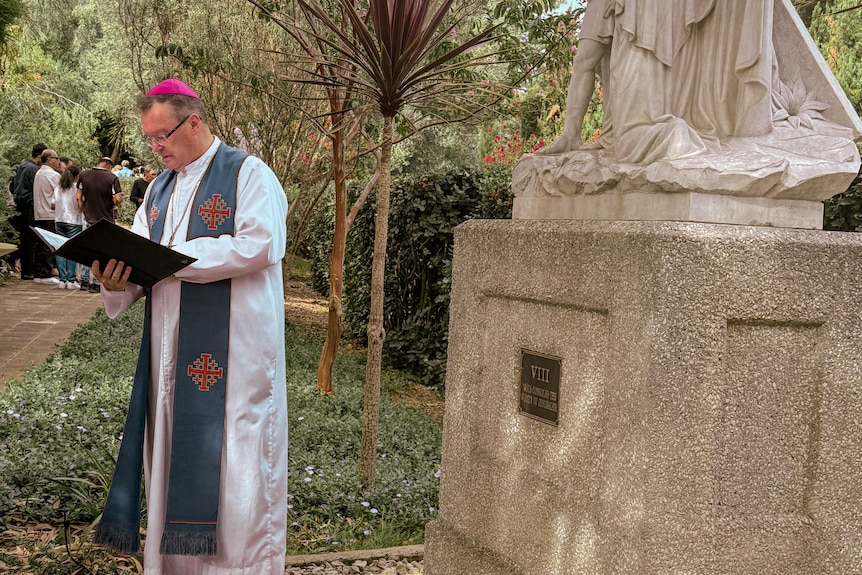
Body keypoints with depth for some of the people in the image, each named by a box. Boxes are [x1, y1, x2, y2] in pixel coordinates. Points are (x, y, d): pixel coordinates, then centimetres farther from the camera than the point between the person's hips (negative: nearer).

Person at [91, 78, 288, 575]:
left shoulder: (248, 174, -4)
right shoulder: (161, 189, 19)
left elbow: (260, 244, -18)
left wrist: (169, 257, -18)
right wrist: (120, 276, -10)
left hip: (232, 349, -7)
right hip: (171, 349, 7)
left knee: (229, 459, -4)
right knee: (174, 455, 9)